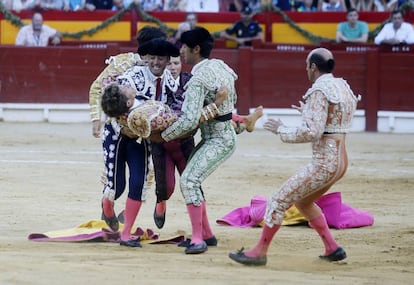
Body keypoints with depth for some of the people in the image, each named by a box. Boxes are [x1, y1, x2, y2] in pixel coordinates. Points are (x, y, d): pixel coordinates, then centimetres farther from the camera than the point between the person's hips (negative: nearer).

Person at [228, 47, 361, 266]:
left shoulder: (320, 91, -15)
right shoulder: (343, 87, 12)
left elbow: (311, 132, -22)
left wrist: (281, 130, -10)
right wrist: (308, 113, 26)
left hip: (323, 164, -9)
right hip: (340, 161, 9)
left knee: (279, 200, -2)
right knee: (302, 200, 27)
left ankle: (260, 252, 4)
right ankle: (332, 248, 23)